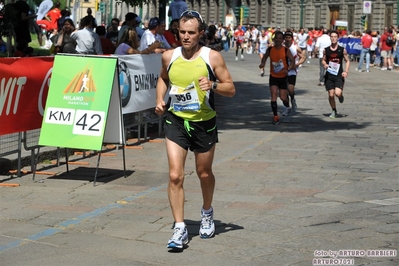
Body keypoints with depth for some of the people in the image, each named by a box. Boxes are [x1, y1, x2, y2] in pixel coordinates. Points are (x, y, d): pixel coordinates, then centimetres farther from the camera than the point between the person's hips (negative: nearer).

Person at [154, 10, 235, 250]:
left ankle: (207, 213, 44)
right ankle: (180, 229, -6)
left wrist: (213, 85, -26)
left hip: (204, 122, -1)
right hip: (176, 121, 1)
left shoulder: (212, 57, -10)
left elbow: (231, 89, -7)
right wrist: (160, 99, 2)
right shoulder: (169, 56, -2)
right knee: (175, 175, -11)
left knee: (204, 173, 16)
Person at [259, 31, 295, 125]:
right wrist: (262, 63, -9)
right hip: (273, 77, 1)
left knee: (283, 97, 2)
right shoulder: (270, 49, -3)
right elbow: (265, 57, 12)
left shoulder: (286, 50, -10)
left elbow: (292, 61, -10)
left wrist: (288, 69, -28)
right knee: (273, 95, -12)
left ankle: (287, 108, 37)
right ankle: (275, 116, -6)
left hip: (283, 77, -1)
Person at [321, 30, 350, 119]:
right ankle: (334, 111, 23)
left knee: (337, 93, -19)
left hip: (339, 75, -2)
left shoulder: (342, 50, -2)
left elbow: (347, 61, 6)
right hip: (329, 75, 2)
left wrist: (346, 72, -8)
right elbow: (323, 60, 16)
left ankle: (341, 95, 19)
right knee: (331, 95, 2)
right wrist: (324, 64, -8)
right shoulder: (326, 50, 3)